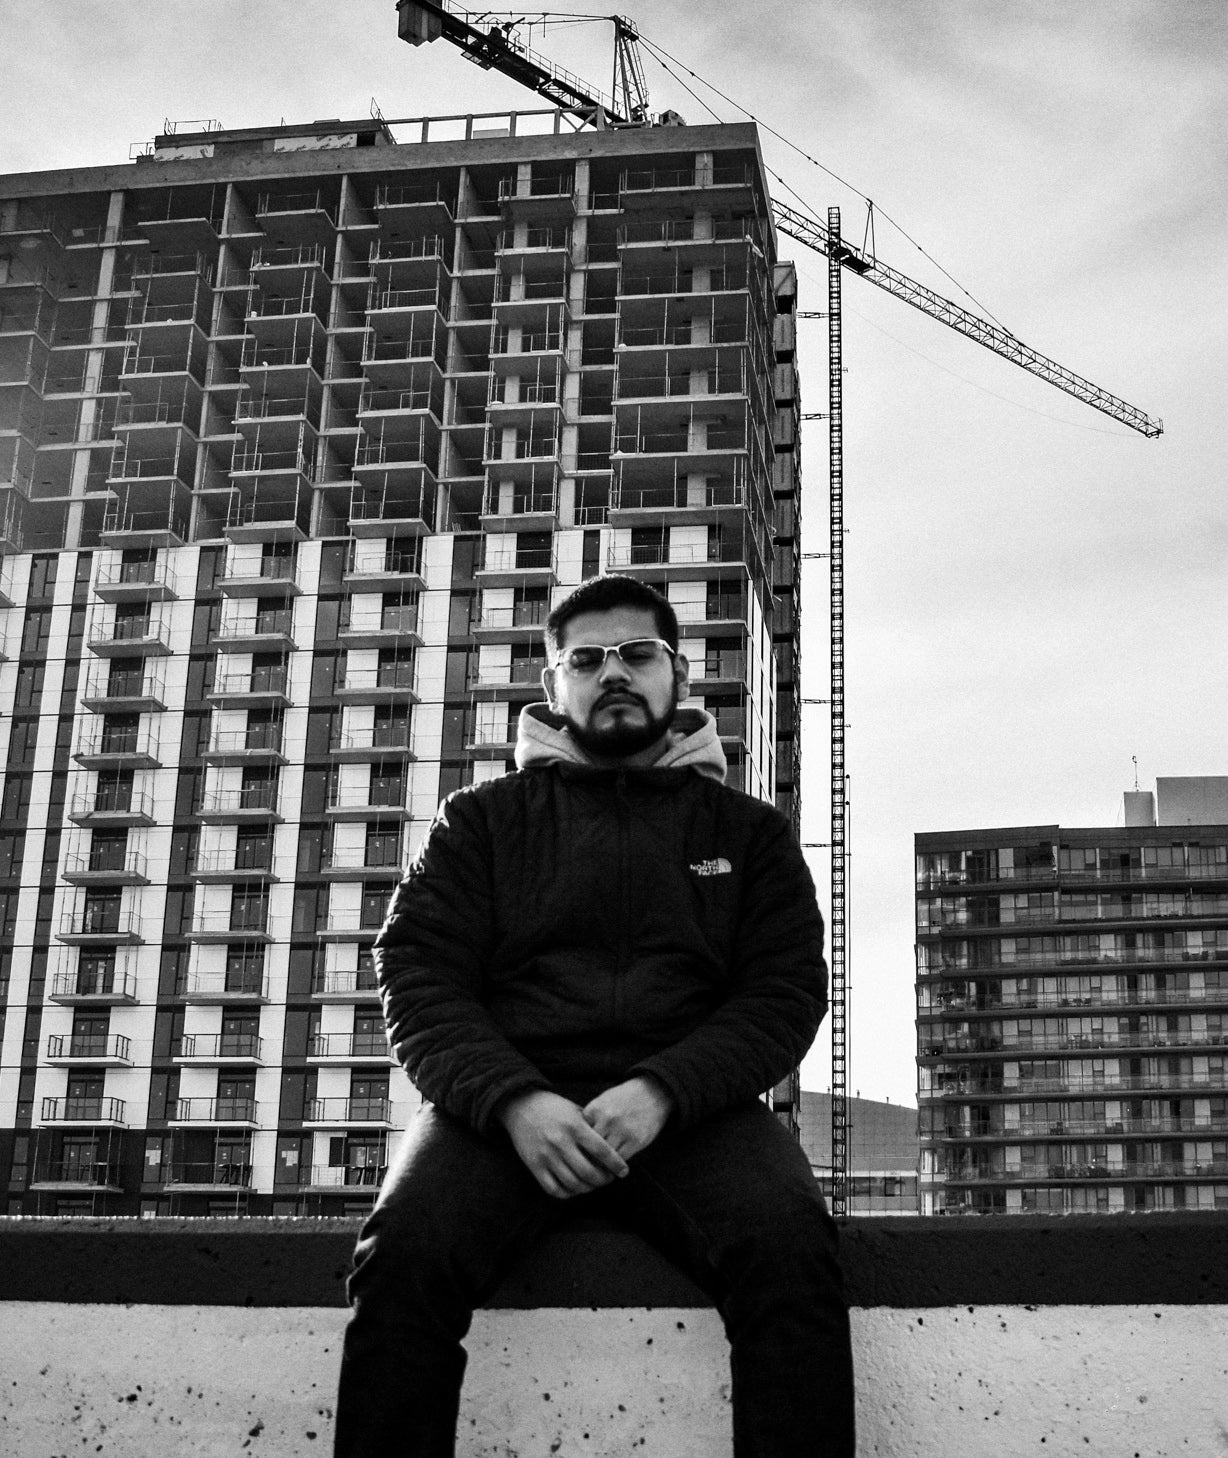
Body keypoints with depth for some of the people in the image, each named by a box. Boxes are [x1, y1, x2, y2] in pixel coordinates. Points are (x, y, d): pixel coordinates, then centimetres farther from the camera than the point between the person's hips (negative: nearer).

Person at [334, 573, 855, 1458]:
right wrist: (515, 1100, -13)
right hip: (506, 1102, 0)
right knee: (405, 1250, -31)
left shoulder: (748, 829, 19)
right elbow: (419, 979, 7)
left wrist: (661, 1091, -13)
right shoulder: (484, 819, 19)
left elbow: (787, 990, 7)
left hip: (692, 1108, 0)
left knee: (792, 1245, -32)